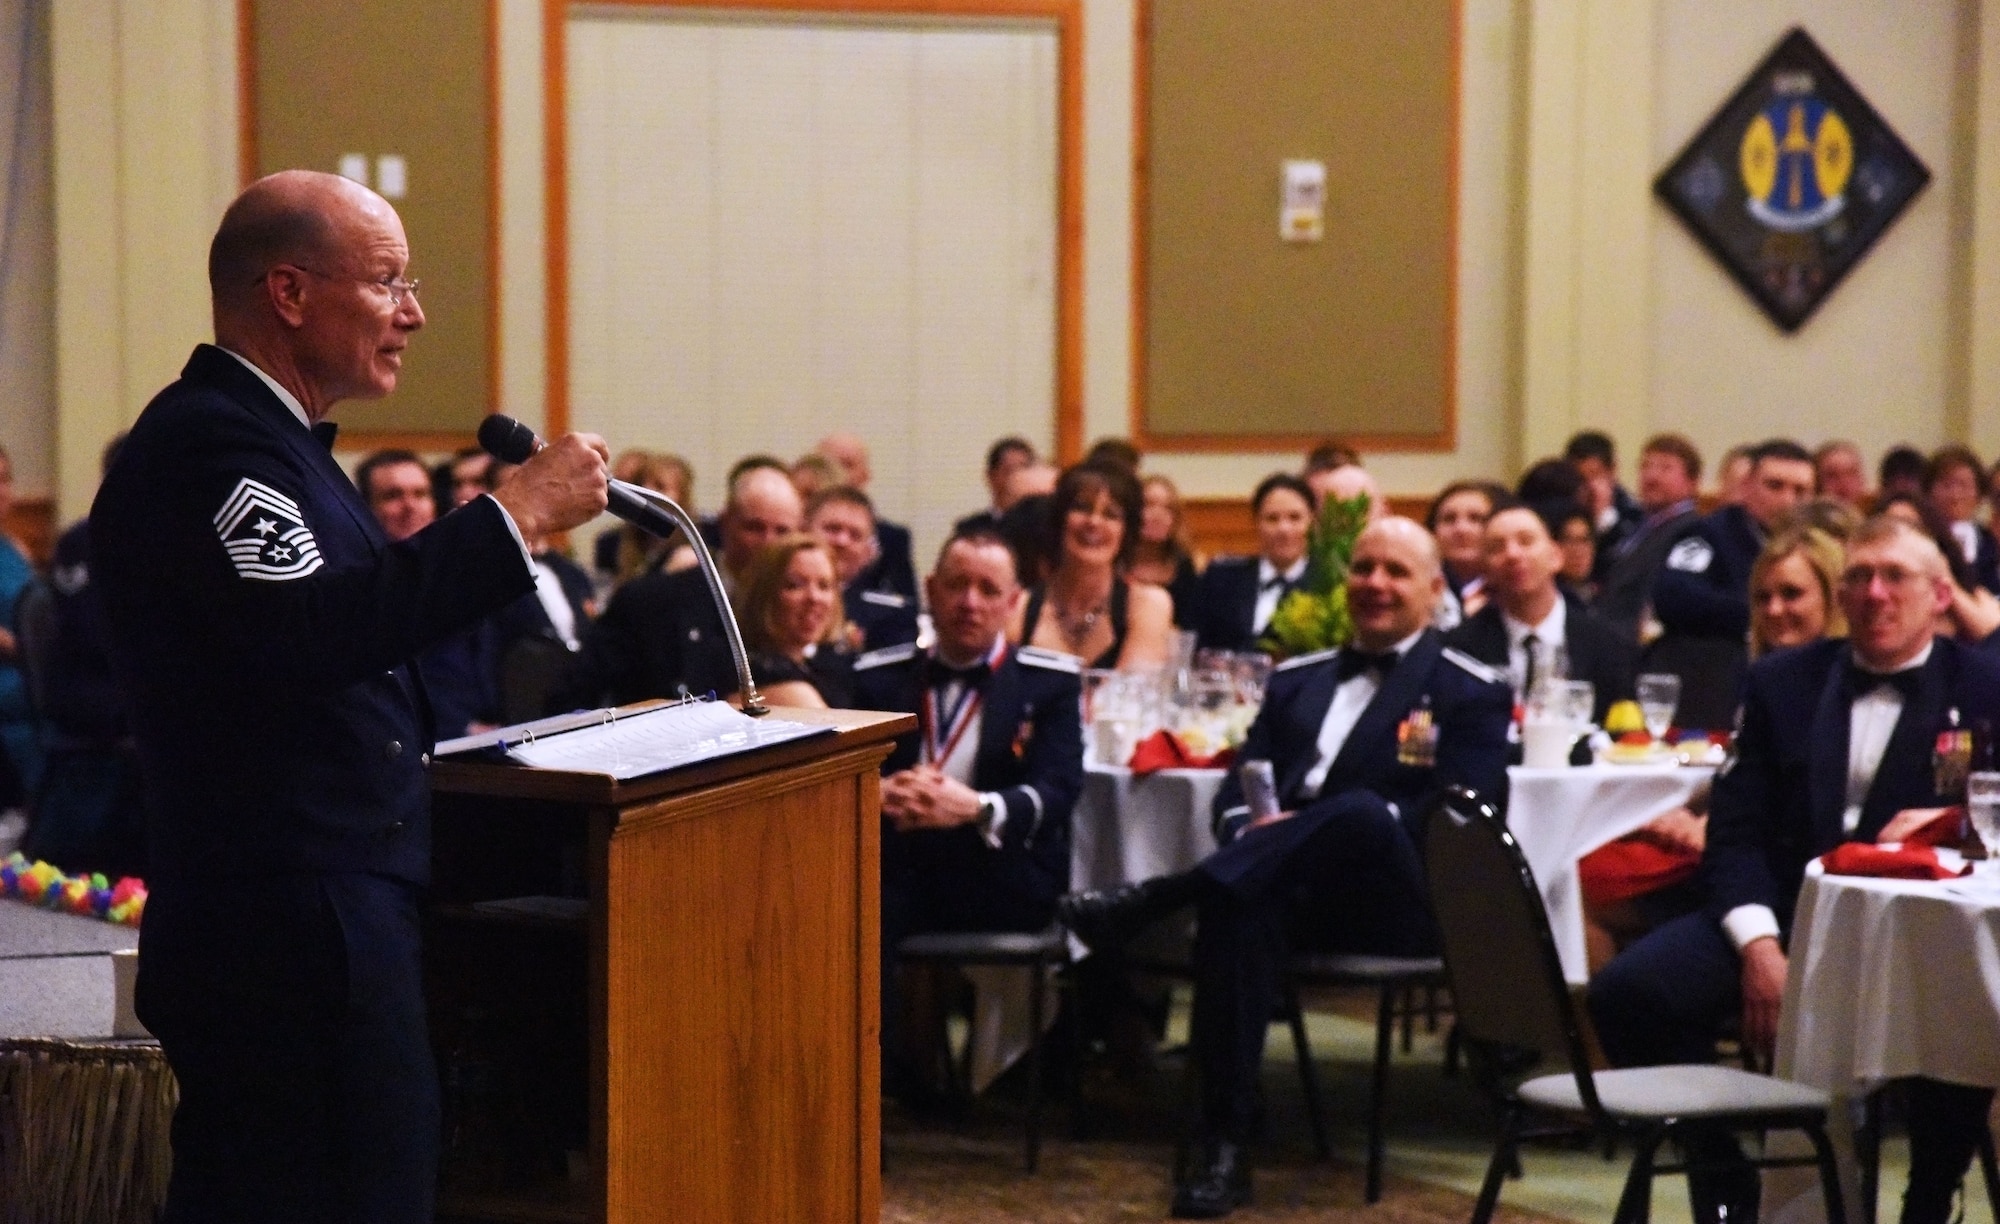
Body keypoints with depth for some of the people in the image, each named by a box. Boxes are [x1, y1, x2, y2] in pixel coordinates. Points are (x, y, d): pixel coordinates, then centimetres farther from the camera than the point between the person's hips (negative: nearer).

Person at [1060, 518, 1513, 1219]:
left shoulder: (1470, 693, 12)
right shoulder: (1297, 680, 28)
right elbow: (1239, 788, 20)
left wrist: (1307, 827, -15)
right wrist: (1251, 829, -8)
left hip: (1393, 898, -3)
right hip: (1286, 890, 3)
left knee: (1361, 811, -38)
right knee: (1235, 905, -36)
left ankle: (1148, 901, -39)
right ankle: (1223, 1147, -38)